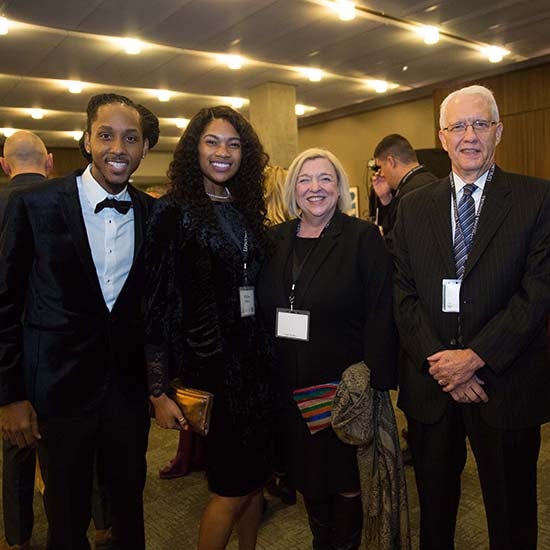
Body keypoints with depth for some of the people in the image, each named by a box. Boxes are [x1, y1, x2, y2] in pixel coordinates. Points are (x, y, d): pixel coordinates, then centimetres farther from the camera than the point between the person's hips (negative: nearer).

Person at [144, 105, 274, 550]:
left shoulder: (247, 211, 8)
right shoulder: (174, 212, -9)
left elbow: (256, 291, 11)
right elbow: (158, 305, -12)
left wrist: (266, 355, 7)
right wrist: (159, 391, -13)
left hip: (256, 360, 6)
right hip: (211, 363, -6)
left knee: (255, 478, 17)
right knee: (232, 487, 7)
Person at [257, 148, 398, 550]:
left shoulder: (363, 237, -8)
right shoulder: (276, 239, 5)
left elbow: (381, 313, -13)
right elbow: (263, 309, 7)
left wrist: (373, 378, -18)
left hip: (343, 380, -4)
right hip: (289, 381, 5)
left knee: (344, 475, 12)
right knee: (305, 470, 19)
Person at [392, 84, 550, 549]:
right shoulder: (413, 207, 4)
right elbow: (403, 294, -1)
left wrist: (476, 356, -17)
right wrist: (439, 361, -11)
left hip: (506, 385, -2)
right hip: (430, 384, 2)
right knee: (434, 505, 20)